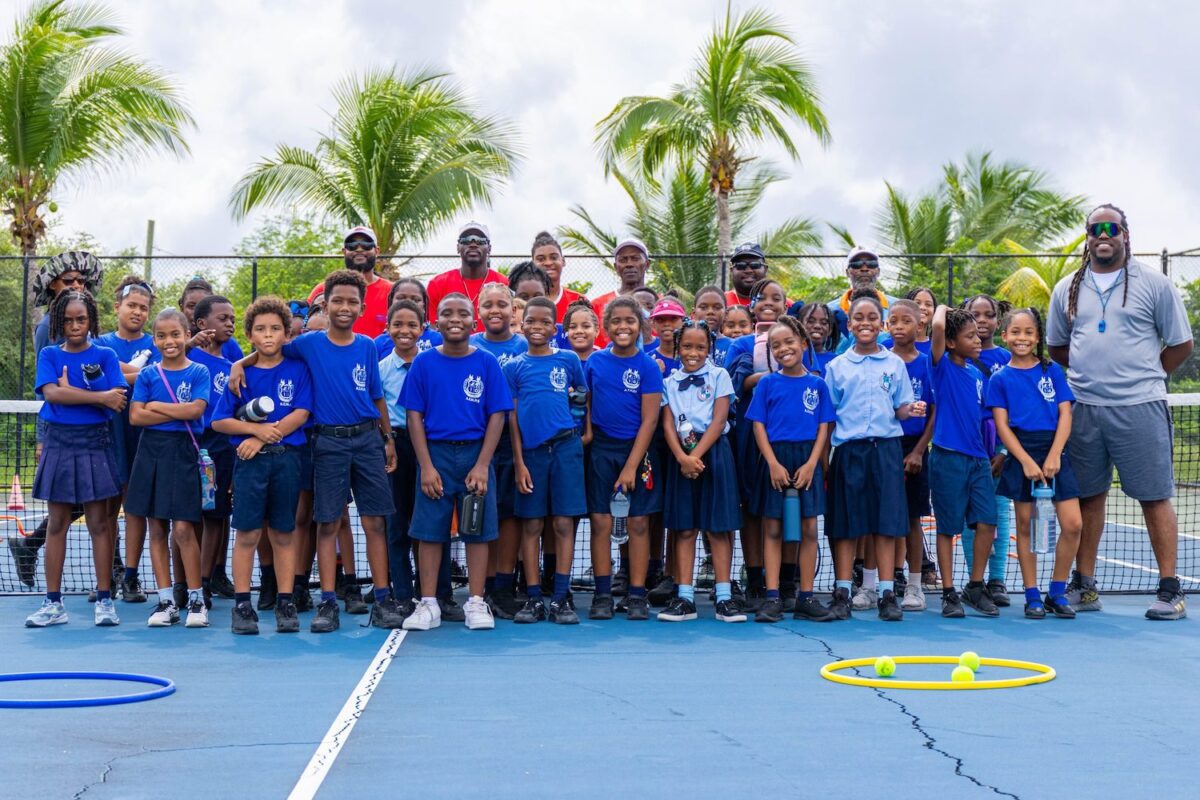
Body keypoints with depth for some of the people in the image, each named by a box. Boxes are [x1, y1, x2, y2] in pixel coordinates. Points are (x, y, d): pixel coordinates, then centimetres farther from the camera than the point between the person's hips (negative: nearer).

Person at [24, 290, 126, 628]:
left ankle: (104, 600, 5)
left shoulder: (104, 355, 4)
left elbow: (116, 400, -9)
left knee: (98, 523, 1)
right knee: (57, 524, 5)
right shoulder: (49, 355, 6)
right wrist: (98, 397, -16)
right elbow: (51, 393, -12)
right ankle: (53, 603, 9)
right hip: (58, 443, 1)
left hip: (94, 443, -1)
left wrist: (71, 391, -12)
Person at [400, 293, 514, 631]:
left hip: (476, 454, 0)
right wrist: (426, 466, -7)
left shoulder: (487, 362, 1)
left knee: (477, 529, 3)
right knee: (429, 530, 2)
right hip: (436, 453, 0)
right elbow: (414, 416, 1)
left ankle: (476, 603, 11)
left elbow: (497, 416, -1)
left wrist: (482, 465, -9)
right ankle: (428, 604, 10)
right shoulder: (424, 362, 2)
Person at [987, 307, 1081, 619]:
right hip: (1021, 455, -1)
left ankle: (1057, 592, 8)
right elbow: (1002, 425, -1)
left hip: (1055, 453, 1)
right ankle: (1032, 596, 11)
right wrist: (1027, 461, -12)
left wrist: (1054, 456, -11)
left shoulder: (1053, 371, 8)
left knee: (1072, 524, -6)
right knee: (1025, 526, 3)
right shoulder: (1000, 379, 4)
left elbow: (1065, 415, 2)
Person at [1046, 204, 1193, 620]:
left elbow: (1181, 345, 5)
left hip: (1140, 408, -3)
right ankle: (1084, 587, 15)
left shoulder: (1153, 284, 2)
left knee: (1155, 498, -2)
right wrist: (1089, 374, 9)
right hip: (1083, 408, 3)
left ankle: (1170, 591, 3)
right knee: (1088, 497, 8)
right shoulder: (1067, 289, 11)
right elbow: (1057, 347, 20)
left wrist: (1141, 376, 5)